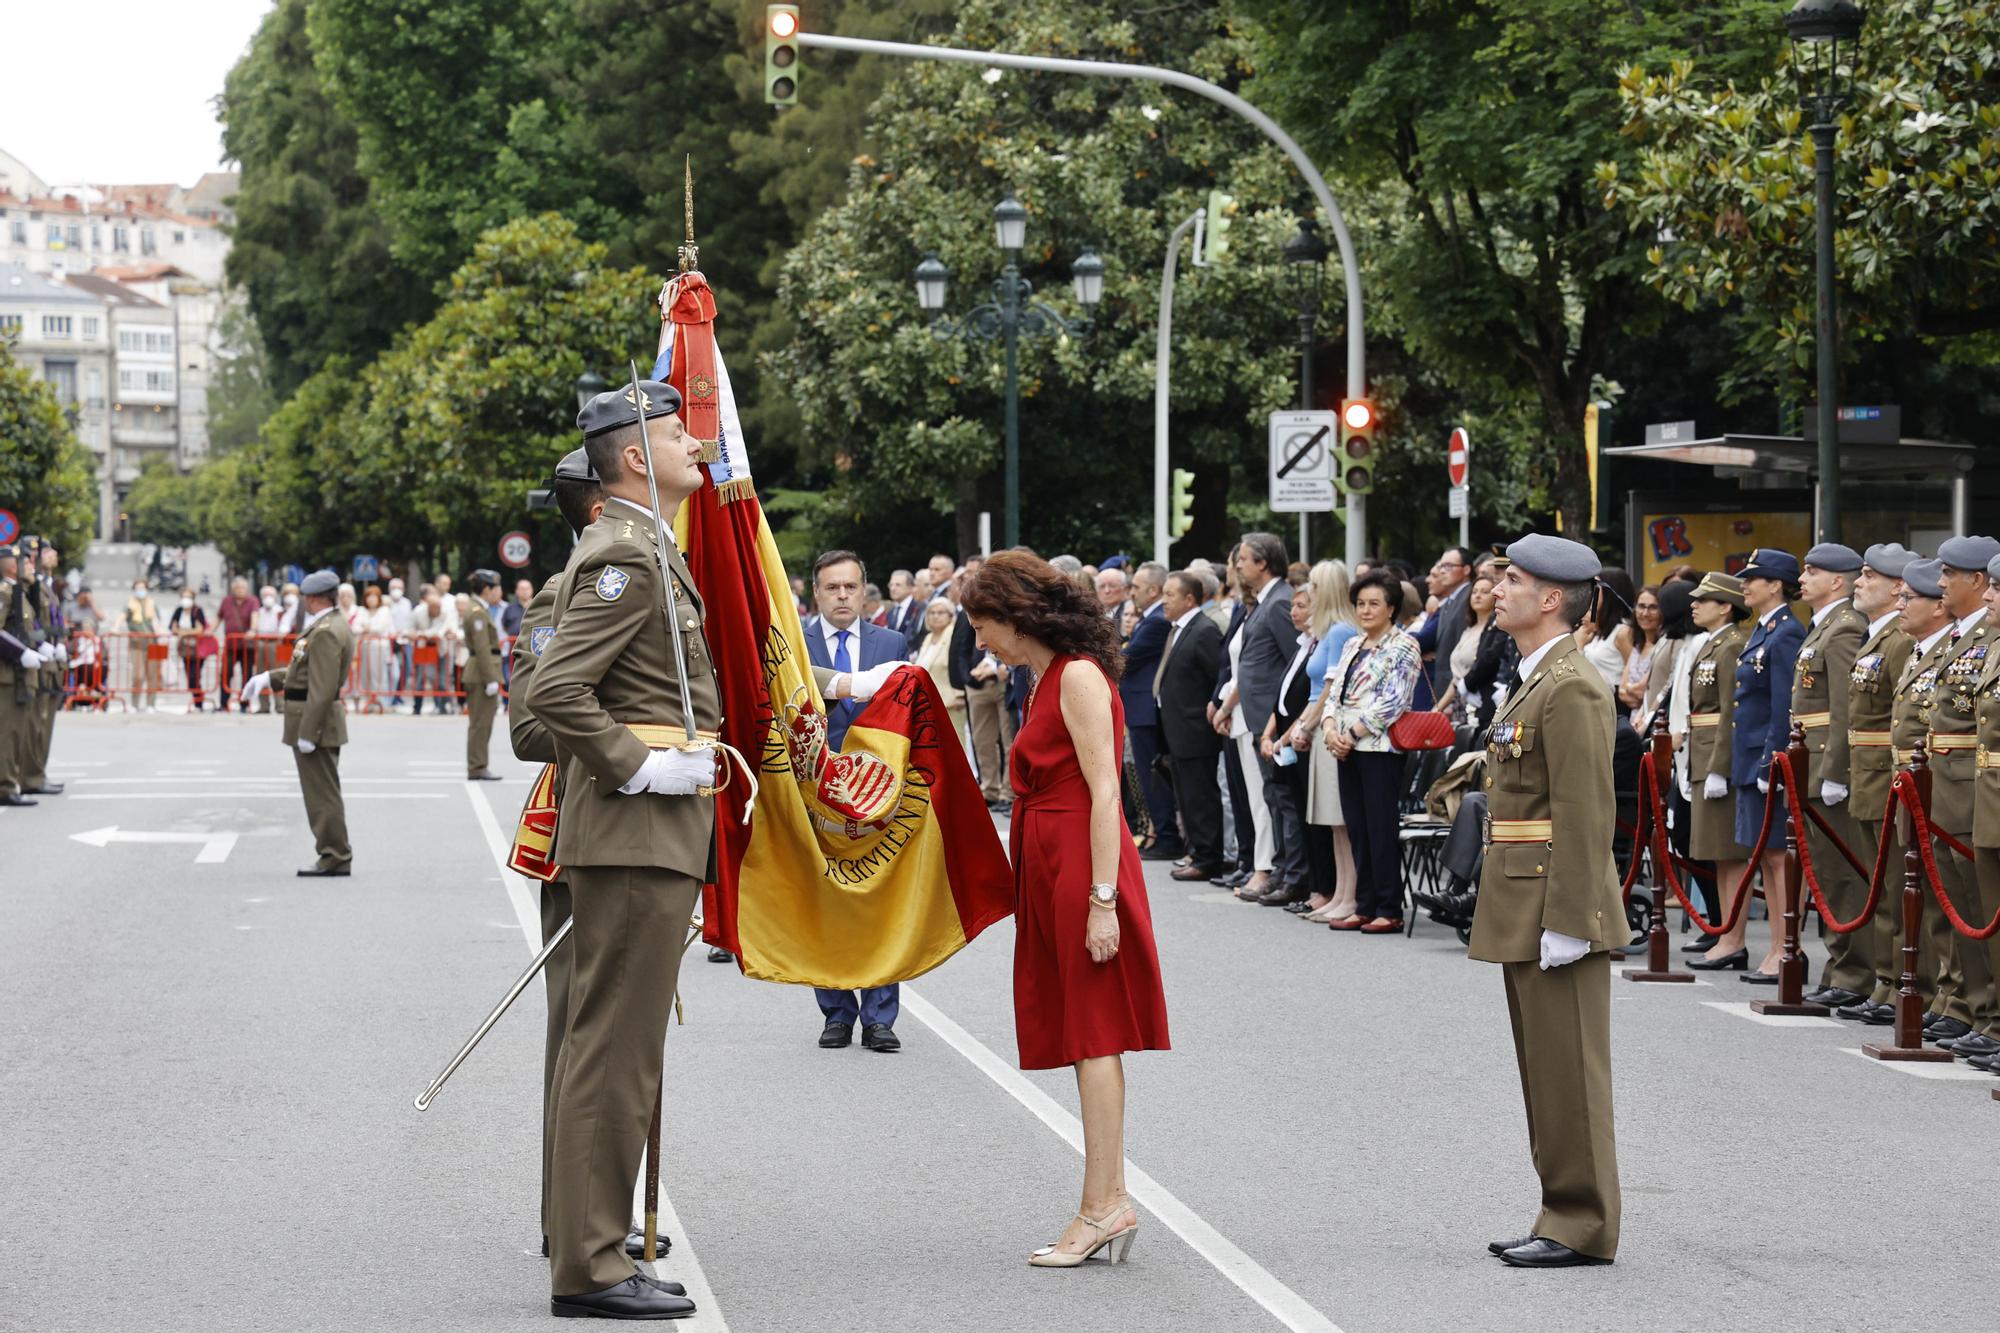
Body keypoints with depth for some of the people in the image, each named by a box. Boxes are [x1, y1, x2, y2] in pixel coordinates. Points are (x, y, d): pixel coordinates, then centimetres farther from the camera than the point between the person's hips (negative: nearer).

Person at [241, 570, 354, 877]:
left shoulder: (325, 633, -20)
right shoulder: (332, 627, 14)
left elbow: (323, 688, -24)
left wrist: (307, 733, -24)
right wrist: (269, 678, 16)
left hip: (314, 723, -11)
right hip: (321, 722, 11)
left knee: (322, 793, -5)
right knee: (324, 792, 14)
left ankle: (335, 858, -1)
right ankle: (335, 856, 19)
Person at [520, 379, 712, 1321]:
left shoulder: (642, 547, 18)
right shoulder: (626, 555, -15)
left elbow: (574, 686, 26)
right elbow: (553, 690, -25)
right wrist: (637, 769, -19)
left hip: (651, 828, 11)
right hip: (638, 830, -11)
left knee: (603, 1042, 14)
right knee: (617, 1048, -8)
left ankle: (584, 1246, 22)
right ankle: (590, 1268, -5)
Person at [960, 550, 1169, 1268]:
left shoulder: (1078, 676, -12)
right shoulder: (1047, 677, 17)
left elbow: (1103, 792, -17)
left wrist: (1102, 899, -21)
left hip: (1083, 870, -9)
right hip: (1051, 872, 9)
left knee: (1093, 1035, -6)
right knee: (1088, 1039, 9)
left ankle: (1103, 1206, -3)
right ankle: (1108, 1203, 11)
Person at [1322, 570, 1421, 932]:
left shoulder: (1403, 647, -5)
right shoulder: (1353, 646, 18)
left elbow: (1391, 703, -12)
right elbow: (1335, 693, 16)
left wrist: (1352, 733, -14)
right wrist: (1330, 728, -4)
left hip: (1380, 747, -7)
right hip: (1348, 750, 7)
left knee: (1381, 828, -6)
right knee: (1357, 830, 7)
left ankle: (1389, 911, -3)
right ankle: (1364, 907, 11)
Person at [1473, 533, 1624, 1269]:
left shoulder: (1571, 689, -16)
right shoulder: (1539, 680, 17)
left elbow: (1585, 815, -20)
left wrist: (1565, 923, -22)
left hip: (1557, 905, -10)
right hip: (1525, 910, 10)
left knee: (1568, 1073, -4)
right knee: (1546, 1072, 14)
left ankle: (1583, 1227, 3)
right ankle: (1565, 1215, 21)